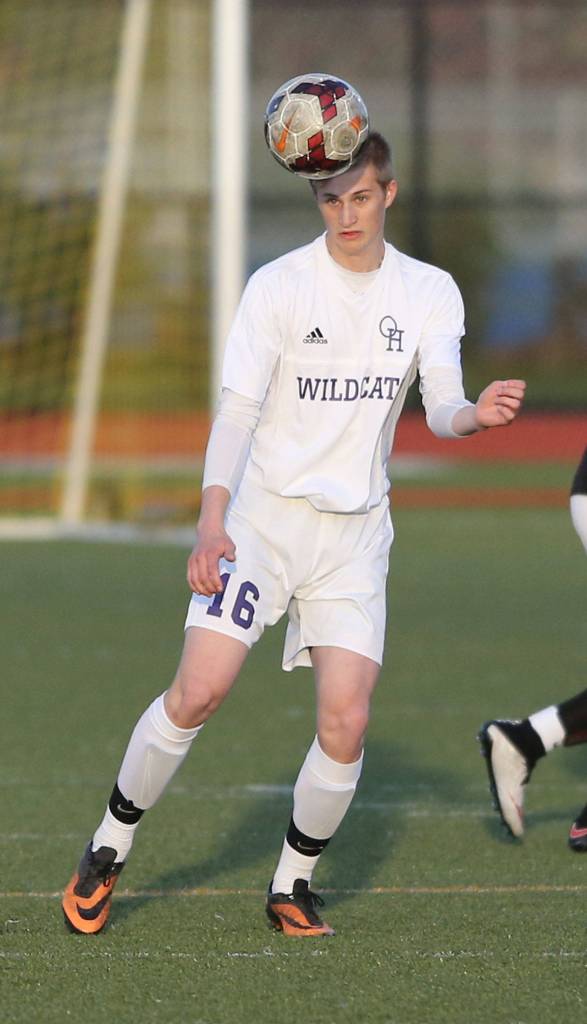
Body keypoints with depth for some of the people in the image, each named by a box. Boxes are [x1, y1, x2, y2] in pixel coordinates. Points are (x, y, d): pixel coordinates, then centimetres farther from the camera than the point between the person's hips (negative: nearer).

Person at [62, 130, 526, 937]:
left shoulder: (430, 293, 4)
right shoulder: (279, 285, -5)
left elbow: (441, 408, -5)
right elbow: (237, 409, -10)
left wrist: (476, 414, -31)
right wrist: (212, 521, -23)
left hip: (355, 534, 2)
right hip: (262, 516, -2)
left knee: (347, 718, -11)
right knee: (199, 691, -14)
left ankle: (293, 886, 9)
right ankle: (108, 851, 5)